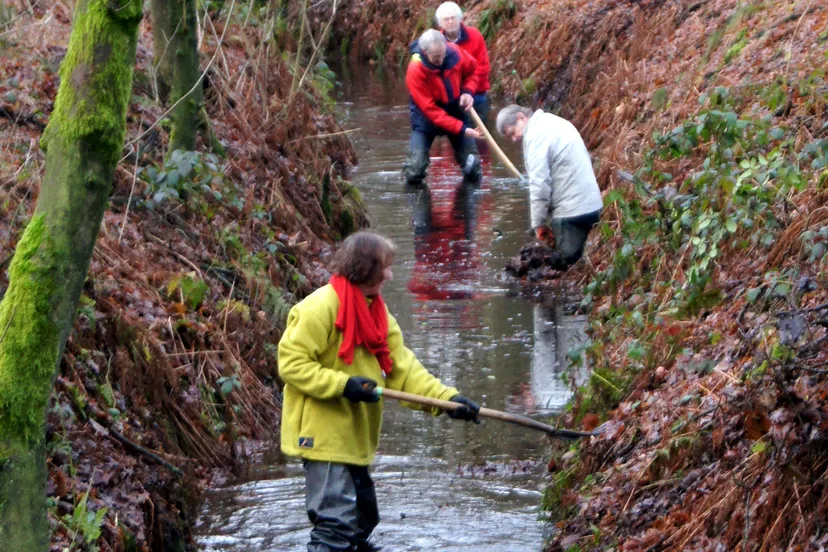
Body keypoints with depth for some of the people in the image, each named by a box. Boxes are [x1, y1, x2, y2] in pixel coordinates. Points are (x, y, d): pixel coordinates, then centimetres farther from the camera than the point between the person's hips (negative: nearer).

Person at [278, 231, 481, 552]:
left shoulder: (377, 314, 12)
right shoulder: (319, 308, -15)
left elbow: (403, 370, 7)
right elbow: (291, 363, -17)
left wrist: (447, 398, -6)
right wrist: (343, 385, -25)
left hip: (353, 440, 10)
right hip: (324, 438, -10)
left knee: (362, 519, 17)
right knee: (336, 522, -13)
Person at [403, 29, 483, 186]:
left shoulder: (455, 53, -19)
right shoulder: (415, 72, -29)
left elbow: (473, 70, 5)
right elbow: (431, 110, -28)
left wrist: (467, 91, -15)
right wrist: (461, 129, -34)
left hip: (455, 111, 3)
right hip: (427, 118, -3)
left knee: (473, 169, 4)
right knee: (414, 172, -14)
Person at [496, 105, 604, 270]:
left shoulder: (536, 134, -13)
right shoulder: (552, 123, 17)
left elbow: (539, 184, -17)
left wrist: (538, 223, -10)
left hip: (572, 210, -10)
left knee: (566, 264, -7)